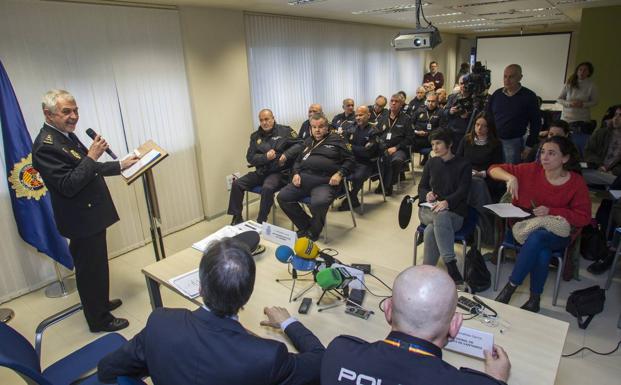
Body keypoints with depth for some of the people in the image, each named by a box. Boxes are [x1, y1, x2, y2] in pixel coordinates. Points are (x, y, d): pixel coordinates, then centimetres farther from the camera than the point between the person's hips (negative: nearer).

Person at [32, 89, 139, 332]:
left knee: (97, 264, 24)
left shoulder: (66, 134, 7)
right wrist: (91, 156, -27)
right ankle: (99, 320, 22)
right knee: (89, 269, 6)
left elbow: (89, 170, 17)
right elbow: (68, 186, -28)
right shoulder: (45, 145, -23)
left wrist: (120, 165, 16)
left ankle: (101, 302, 44)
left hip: (91, 214, 10)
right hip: (81, 220, -10)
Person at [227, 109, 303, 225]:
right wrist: (265, 157, -12)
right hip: (261, 172, 5)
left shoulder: (285, 131, 0)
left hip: (279, 172, -5)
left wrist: (286, 154, -18)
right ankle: (237, 218, 2)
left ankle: (261, 222, -19)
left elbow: (299, 144, -3)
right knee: (237, 184, -9)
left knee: (267, 188, -35)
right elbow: (250, 157, 6)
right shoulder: (255, 136, 11)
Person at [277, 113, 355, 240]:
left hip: (325, 182, -5)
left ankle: (313, 232, -4)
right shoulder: (308, 142, 26)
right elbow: (297, 161, 28)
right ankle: (306, 225, 2)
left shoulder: (335, 139, 11)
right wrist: (296, 173, 7)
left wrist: (339, 174, -10)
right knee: (282, 197, -13)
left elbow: (349, 159, 7)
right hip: (304, 179, 6)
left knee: (318, 203, -35)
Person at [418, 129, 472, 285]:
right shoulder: (431, 163, 19)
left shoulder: (463, 165, 7)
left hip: (455, 213, -2)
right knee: (442, 216, -36)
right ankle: (451, 267, -44)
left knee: (431, 230, -36)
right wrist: (427, 194, -9)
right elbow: (421, 187, 17)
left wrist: (446, 202, -28)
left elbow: (462, 191, -7)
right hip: (428, 210, 2)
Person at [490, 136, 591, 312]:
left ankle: (510, 287, -23)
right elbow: (493, 169, 1)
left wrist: (551, 211, -17)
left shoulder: (577, 183, -5)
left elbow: (583, 218, -4)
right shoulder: (531, 170, -3)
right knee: (543, 253, -32)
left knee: (536, 237, -35)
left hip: (556, 233, -1)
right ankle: (535, 298, -11)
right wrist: (510, 177, -20)